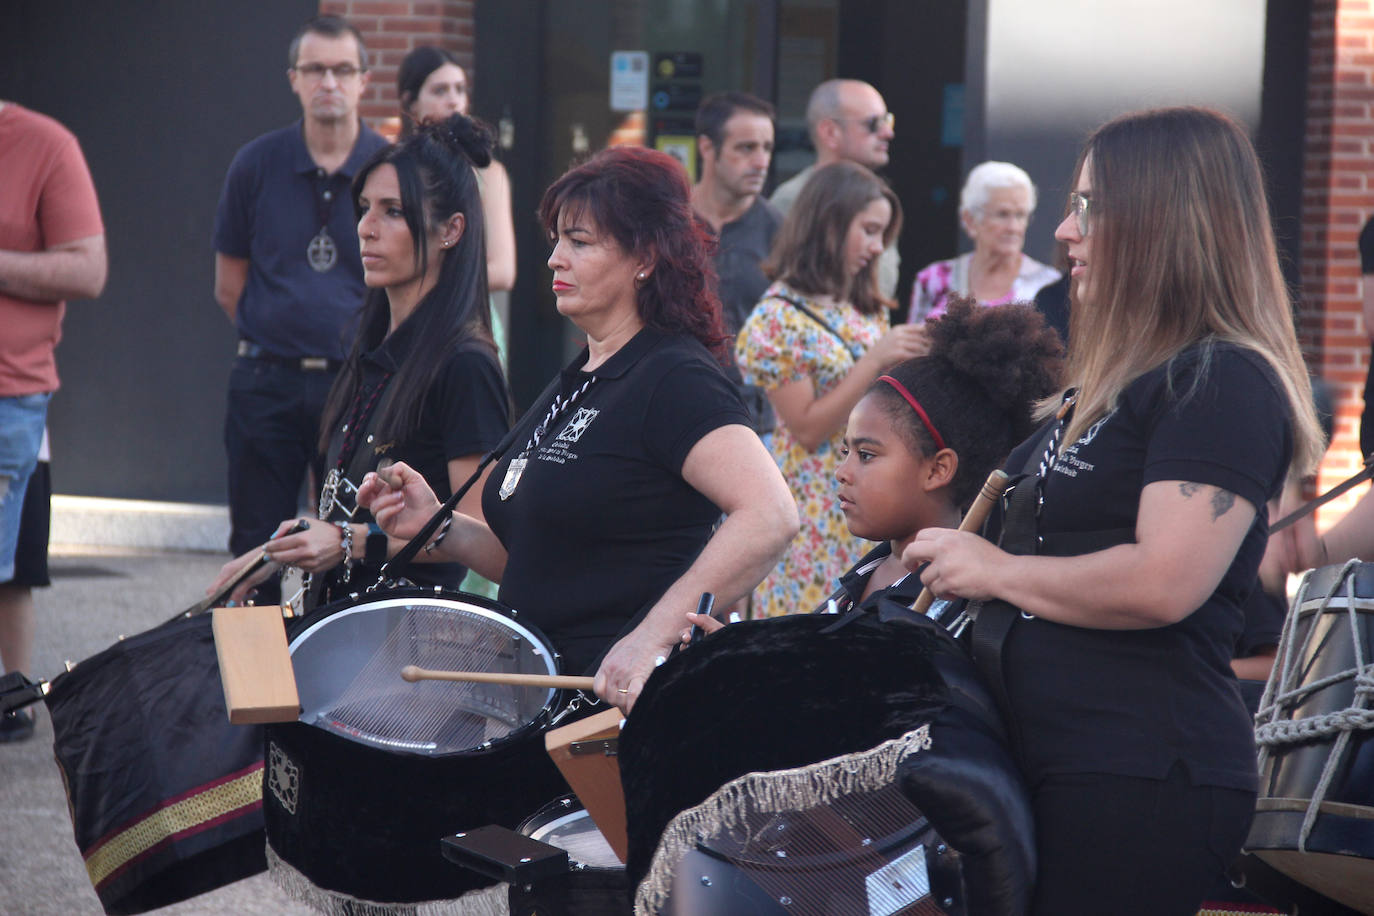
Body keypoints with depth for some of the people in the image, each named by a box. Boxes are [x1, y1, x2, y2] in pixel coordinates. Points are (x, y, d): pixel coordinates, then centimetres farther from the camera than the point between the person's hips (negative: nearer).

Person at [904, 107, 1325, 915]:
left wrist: (995, 571, -11)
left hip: (1142, 779, -10)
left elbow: (1164, 583, -24)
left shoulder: (1223, 385, -12)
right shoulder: (1126, 379, 20)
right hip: (1061, 759, 10)